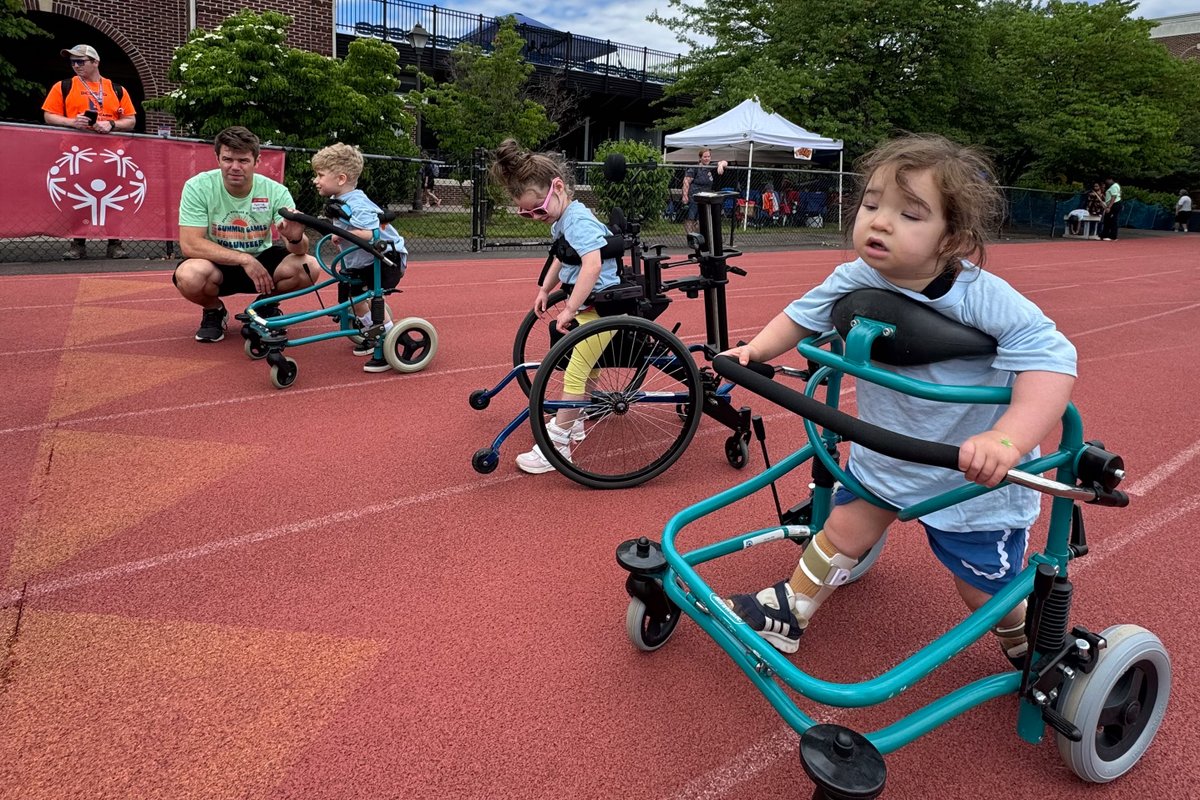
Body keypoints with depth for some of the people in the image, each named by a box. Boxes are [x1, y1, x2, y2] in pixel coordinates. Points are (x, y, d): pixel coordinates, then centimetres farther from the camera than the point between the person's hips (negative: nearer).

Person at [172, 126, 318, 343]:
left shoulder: (276, 191, -13)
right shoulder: (197, 187, -17)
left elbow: (299, 250, -17)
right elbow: (189, 245, -23)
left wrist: (296, 239, -42)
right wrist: (244, 259, -32)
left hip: (260, 259, 2)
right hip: (217, 263, -2)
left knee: (309, 266, -25)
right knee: (189, 275, -36)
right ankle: (214, 311, 3)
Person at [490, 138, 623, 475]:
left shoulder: (578, 220, -22)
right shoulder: (562, 220, 9)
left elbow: (593, 265, -34)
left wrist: (569, 309, -33)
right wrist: (544, 290, 17)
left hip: (599, 307, -10)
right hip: (587, 305, 10)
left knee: (575, 374, -9)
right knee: (581, 368, 21)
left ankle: (557, 446, -5)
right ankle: (571, 422, 36)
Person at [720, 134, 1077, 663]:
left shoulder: (986, 299, -30)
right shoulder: (855, 280, -15)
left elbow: (1050, 358, -35)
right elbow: (803, 315, 2)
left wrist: (1008, 439, -48)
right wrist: (757, 348, -12)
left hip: (975, 479, -3)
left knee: (983, 588, 9)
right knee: (843, 531, 12)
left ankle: (1033, 648, 42)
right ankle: (787, 614, 34)